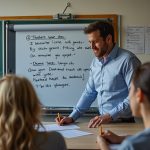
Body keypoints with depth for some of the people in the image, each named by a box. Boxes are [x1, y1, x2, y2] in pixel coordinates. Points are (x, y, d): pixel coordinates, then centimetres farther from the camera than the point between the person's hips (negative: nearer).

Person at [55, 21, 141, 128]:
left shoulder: (127, 60, -12)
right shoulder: (95, 62, 11)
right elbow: (89, 93, 17)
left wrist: (110, 116, -20)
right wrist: (72, 117, 8)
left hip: (123, 123, -5)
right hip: (102, 122, 6)